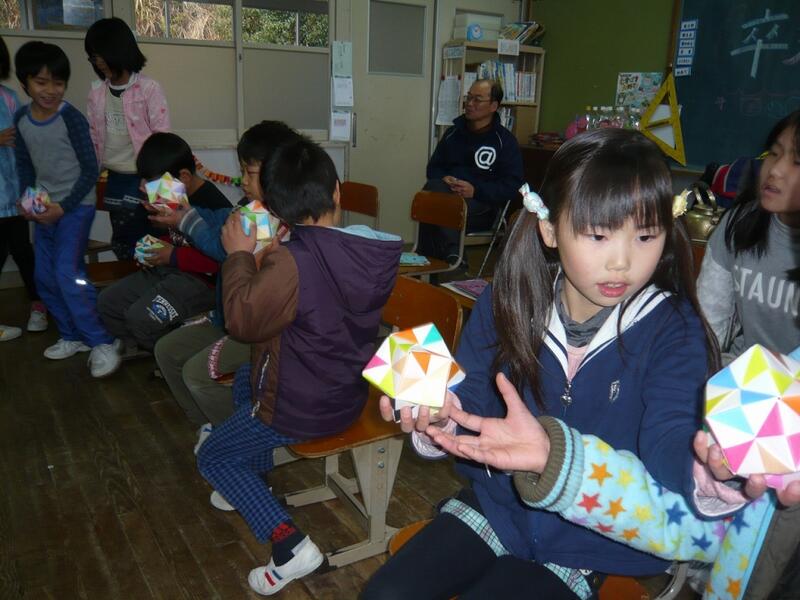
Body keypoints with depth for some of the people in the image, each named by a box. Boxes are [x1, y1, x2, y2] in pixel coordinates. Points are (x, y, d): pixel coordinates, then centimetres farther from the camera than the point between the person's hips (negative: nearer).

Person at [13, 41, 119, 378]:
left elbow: (90, 170, -13)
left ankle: (101, 343, -11)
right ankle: (72, 336, 25)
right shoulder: (21, 118, 3)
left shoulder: (71, 118, -14)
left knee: (68, 272, -18)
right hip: (45, 208, 7)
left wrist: (64, 207, -14)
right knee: (45, 277, 10)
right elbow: (24, 164, 14)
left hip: (76, 205, -7)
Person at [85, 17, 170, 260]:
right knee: (122, 245, 12)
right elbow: (93, 136, 11)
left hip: (143, 178, -5)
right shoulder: (96, 92, 4)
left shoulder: (149, 89, -11)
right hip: (115, 178, 5)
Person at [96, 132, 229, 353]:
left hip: (202, 278, -10)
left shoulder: (213, 204, -21)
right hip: (167, 269, 10)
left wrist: (174, 256, -20)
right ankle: (147, 350, 17)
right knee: (107, 302, 5)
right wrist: (154, 248, 5)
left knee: (141, 316, -26)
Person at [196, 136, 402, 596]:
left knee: (212, 457, 16)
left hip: (301, 410, -8)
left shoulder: (292, 261, -31)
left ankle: (290, 542, 3)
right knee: (246, 380, 32)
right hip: (350, 393, 8)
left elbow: (243, 319, -20)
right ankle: (251, 483, 48)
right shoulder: (370, 251, -8)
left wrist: (240, 255, -11)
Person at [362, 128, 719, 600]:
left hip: (591, 539, -2)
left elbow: (670, 446, -26)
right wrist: (442, 416, -32)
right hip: (498, 504, 3)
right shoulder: (506, 304, -9)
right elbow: (475, 402, -7)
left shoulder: (674, 333, -16)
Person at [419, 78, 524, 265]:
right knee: (433, 187, -32)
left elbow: (512, 185, -3)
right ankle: (452, 256, -39)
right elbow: (433, 167, 24)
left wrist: (476, 190, -17)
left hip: (482, 206, -4)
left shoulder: (505, 141, 5)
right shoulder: (453, 133, 20)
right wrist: (443, 179, -1)